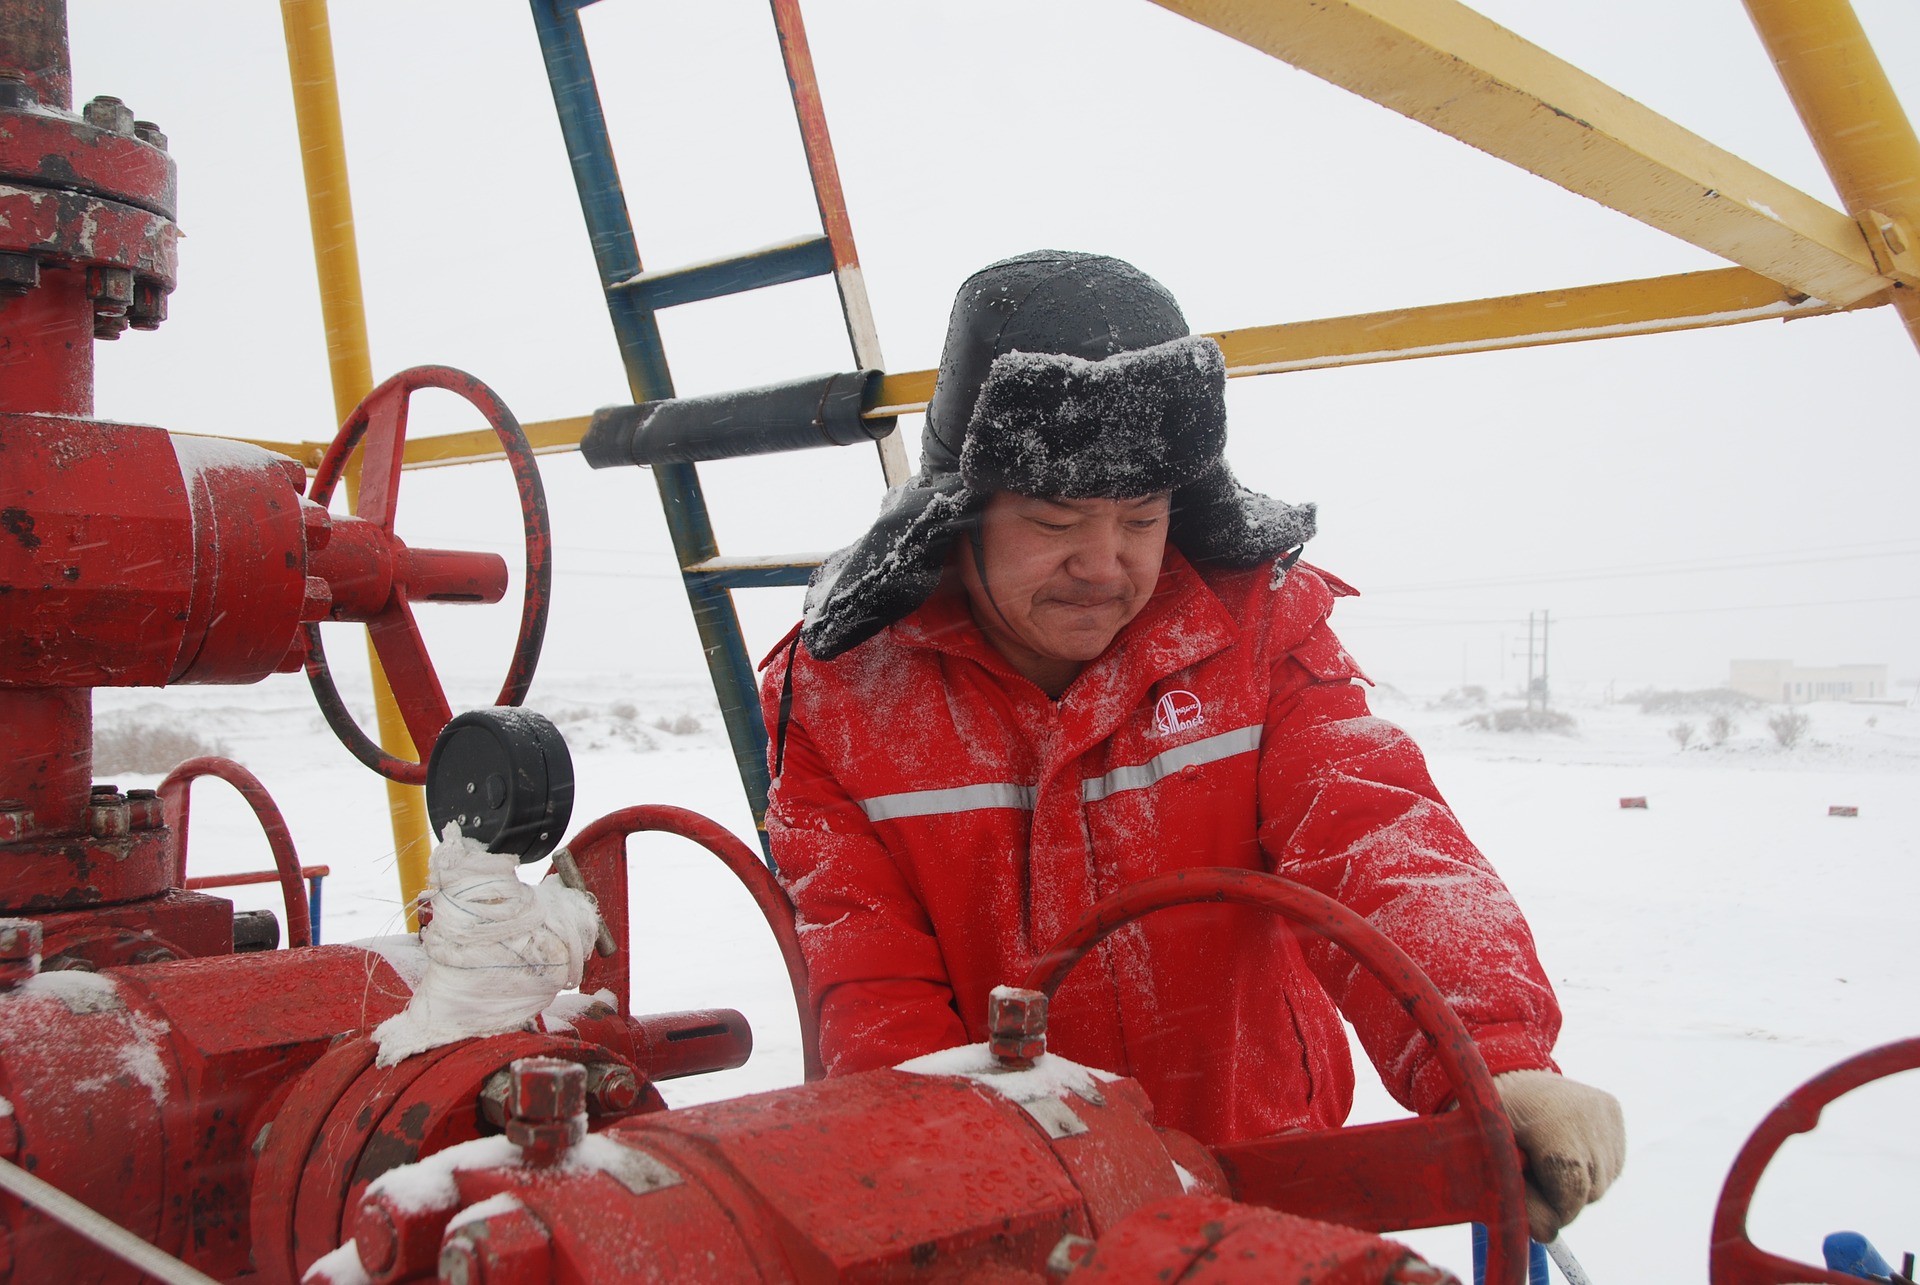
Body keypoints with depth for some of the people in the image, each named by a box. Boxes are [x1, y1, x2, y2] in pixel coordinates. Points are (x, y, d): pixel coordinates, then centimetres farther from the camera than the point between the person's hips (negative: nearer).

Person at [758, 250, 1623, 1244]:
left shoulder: (1257, 626, -6)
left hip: (1259, 1170, 2)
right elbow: (872, 1003, -10)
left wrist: (1495, 1057, -36)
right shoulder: (837, 689, -8)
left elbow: (1369, 837, -19)